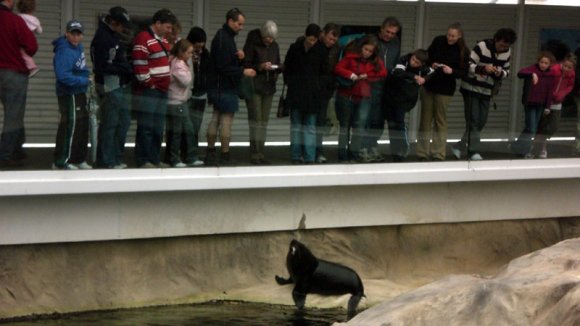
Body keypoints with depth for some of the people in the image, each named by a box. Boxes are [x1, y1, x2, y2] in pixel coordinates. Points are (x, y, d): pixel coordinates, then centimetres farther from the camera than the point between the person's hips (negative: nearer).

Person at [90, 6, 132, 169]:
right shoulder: (102, 38, -15)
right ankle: (107, 161, -2)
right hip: (110, 86, -10)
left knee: (124, 121, 14)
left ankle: (116, 158, 21)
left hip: (121, 85, 10)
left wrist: (128, 67, 5)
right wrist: (126, 68, -16)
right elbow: (103, 67, -20)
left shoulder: (114, 36, 15)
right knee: (110, 124, -6)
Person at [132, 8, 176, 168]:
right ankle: (143, 161, -5)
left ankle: (155, 159, 15)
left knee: (158, 128, 10)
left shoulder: (163, 39, 17)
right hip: (148, 92, -9)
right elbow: (139, 66, -19)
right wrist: (150, 84, -12)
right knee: (146, 128, -8)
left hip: (161, 91, 9)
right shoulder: (143, 39, -13)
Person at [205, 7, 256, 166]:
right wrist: (243, 71, -19)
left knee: (216, 118, 12)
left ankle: (210, 154, 16)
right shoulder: (223, 39, -17)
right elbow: (223, 67, -22)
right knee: (227, 119, -6)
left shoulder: (226, 36, 15)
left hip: (219, 86, 10)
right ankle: (225, 156, -4)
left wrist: (239, 57, 0)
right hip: (225, 87, -10)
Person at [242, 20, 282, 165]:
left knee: (264, 122, 5)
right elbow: (245, 66, -8)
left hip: (269, 88, 6)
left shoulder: (274, 46, 11)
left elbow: (279, 64, 18)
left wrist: (278, 67, -6)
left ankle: (260, 153, 9)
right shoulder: (252, 44, -6)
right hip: (254, 88, -6)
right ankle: (254, 154, -8)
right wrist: (260, 67, -22)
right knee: (256, 121, -10)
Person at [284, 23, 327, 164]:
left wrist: (316, 86, 1)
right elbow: (287, 68, 10)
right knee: (296, 124, 3)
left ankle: (309, 156, 0)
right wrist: (289, 82, 2)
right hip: (296, 92, 0)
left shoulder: (319, 51, 1)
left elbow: (323, 70, 8)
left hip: (312, 92, 0)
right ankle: (296, 156, 7)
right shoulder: (295, 48, 1)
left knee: (310, 125, 0)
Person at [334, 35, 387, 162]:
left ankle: (354, 152, -9)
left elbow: (383, 73, -6)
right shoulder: (350, 57, -4)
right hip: (346, 95, -2)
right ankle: (342, 154, 10)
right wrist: (351, 75, -23)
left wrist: (366, 76, -11)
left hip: (364, 97, 2)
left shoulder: (376, 61, 5)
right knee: (345, 124, 6)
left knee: (360, 124, -11)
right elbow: (338, 68, -12)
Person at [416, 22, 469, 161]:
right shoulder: (438, 41, -3)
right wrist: (431, 64, -13)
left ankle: (438, 154, 9)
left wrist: (452, 71, -24)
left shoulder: (463, 51, -9)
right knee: (425, 120, 6)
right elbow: (427, 57, 8)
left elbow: (464, 72, -7)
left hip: (445, 89, -2)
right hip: (428, 85, 2)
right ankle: (422, 153, 11)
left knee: (440, 121, 3)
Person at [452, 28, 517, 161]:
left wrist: (500, 73, -14)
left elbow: (506, 71, 10)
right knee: (473, 121, -8)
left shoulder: (507, 53, 0)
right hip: (472, 89, -6)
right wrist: (483, 69, -33)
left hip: (487, 91, 6)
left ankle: (459, 147, 19)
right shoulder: (482, 47, -17)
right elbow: (468, 65, -18)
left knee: (481, 122, 6)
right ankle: (473, 151, -5)